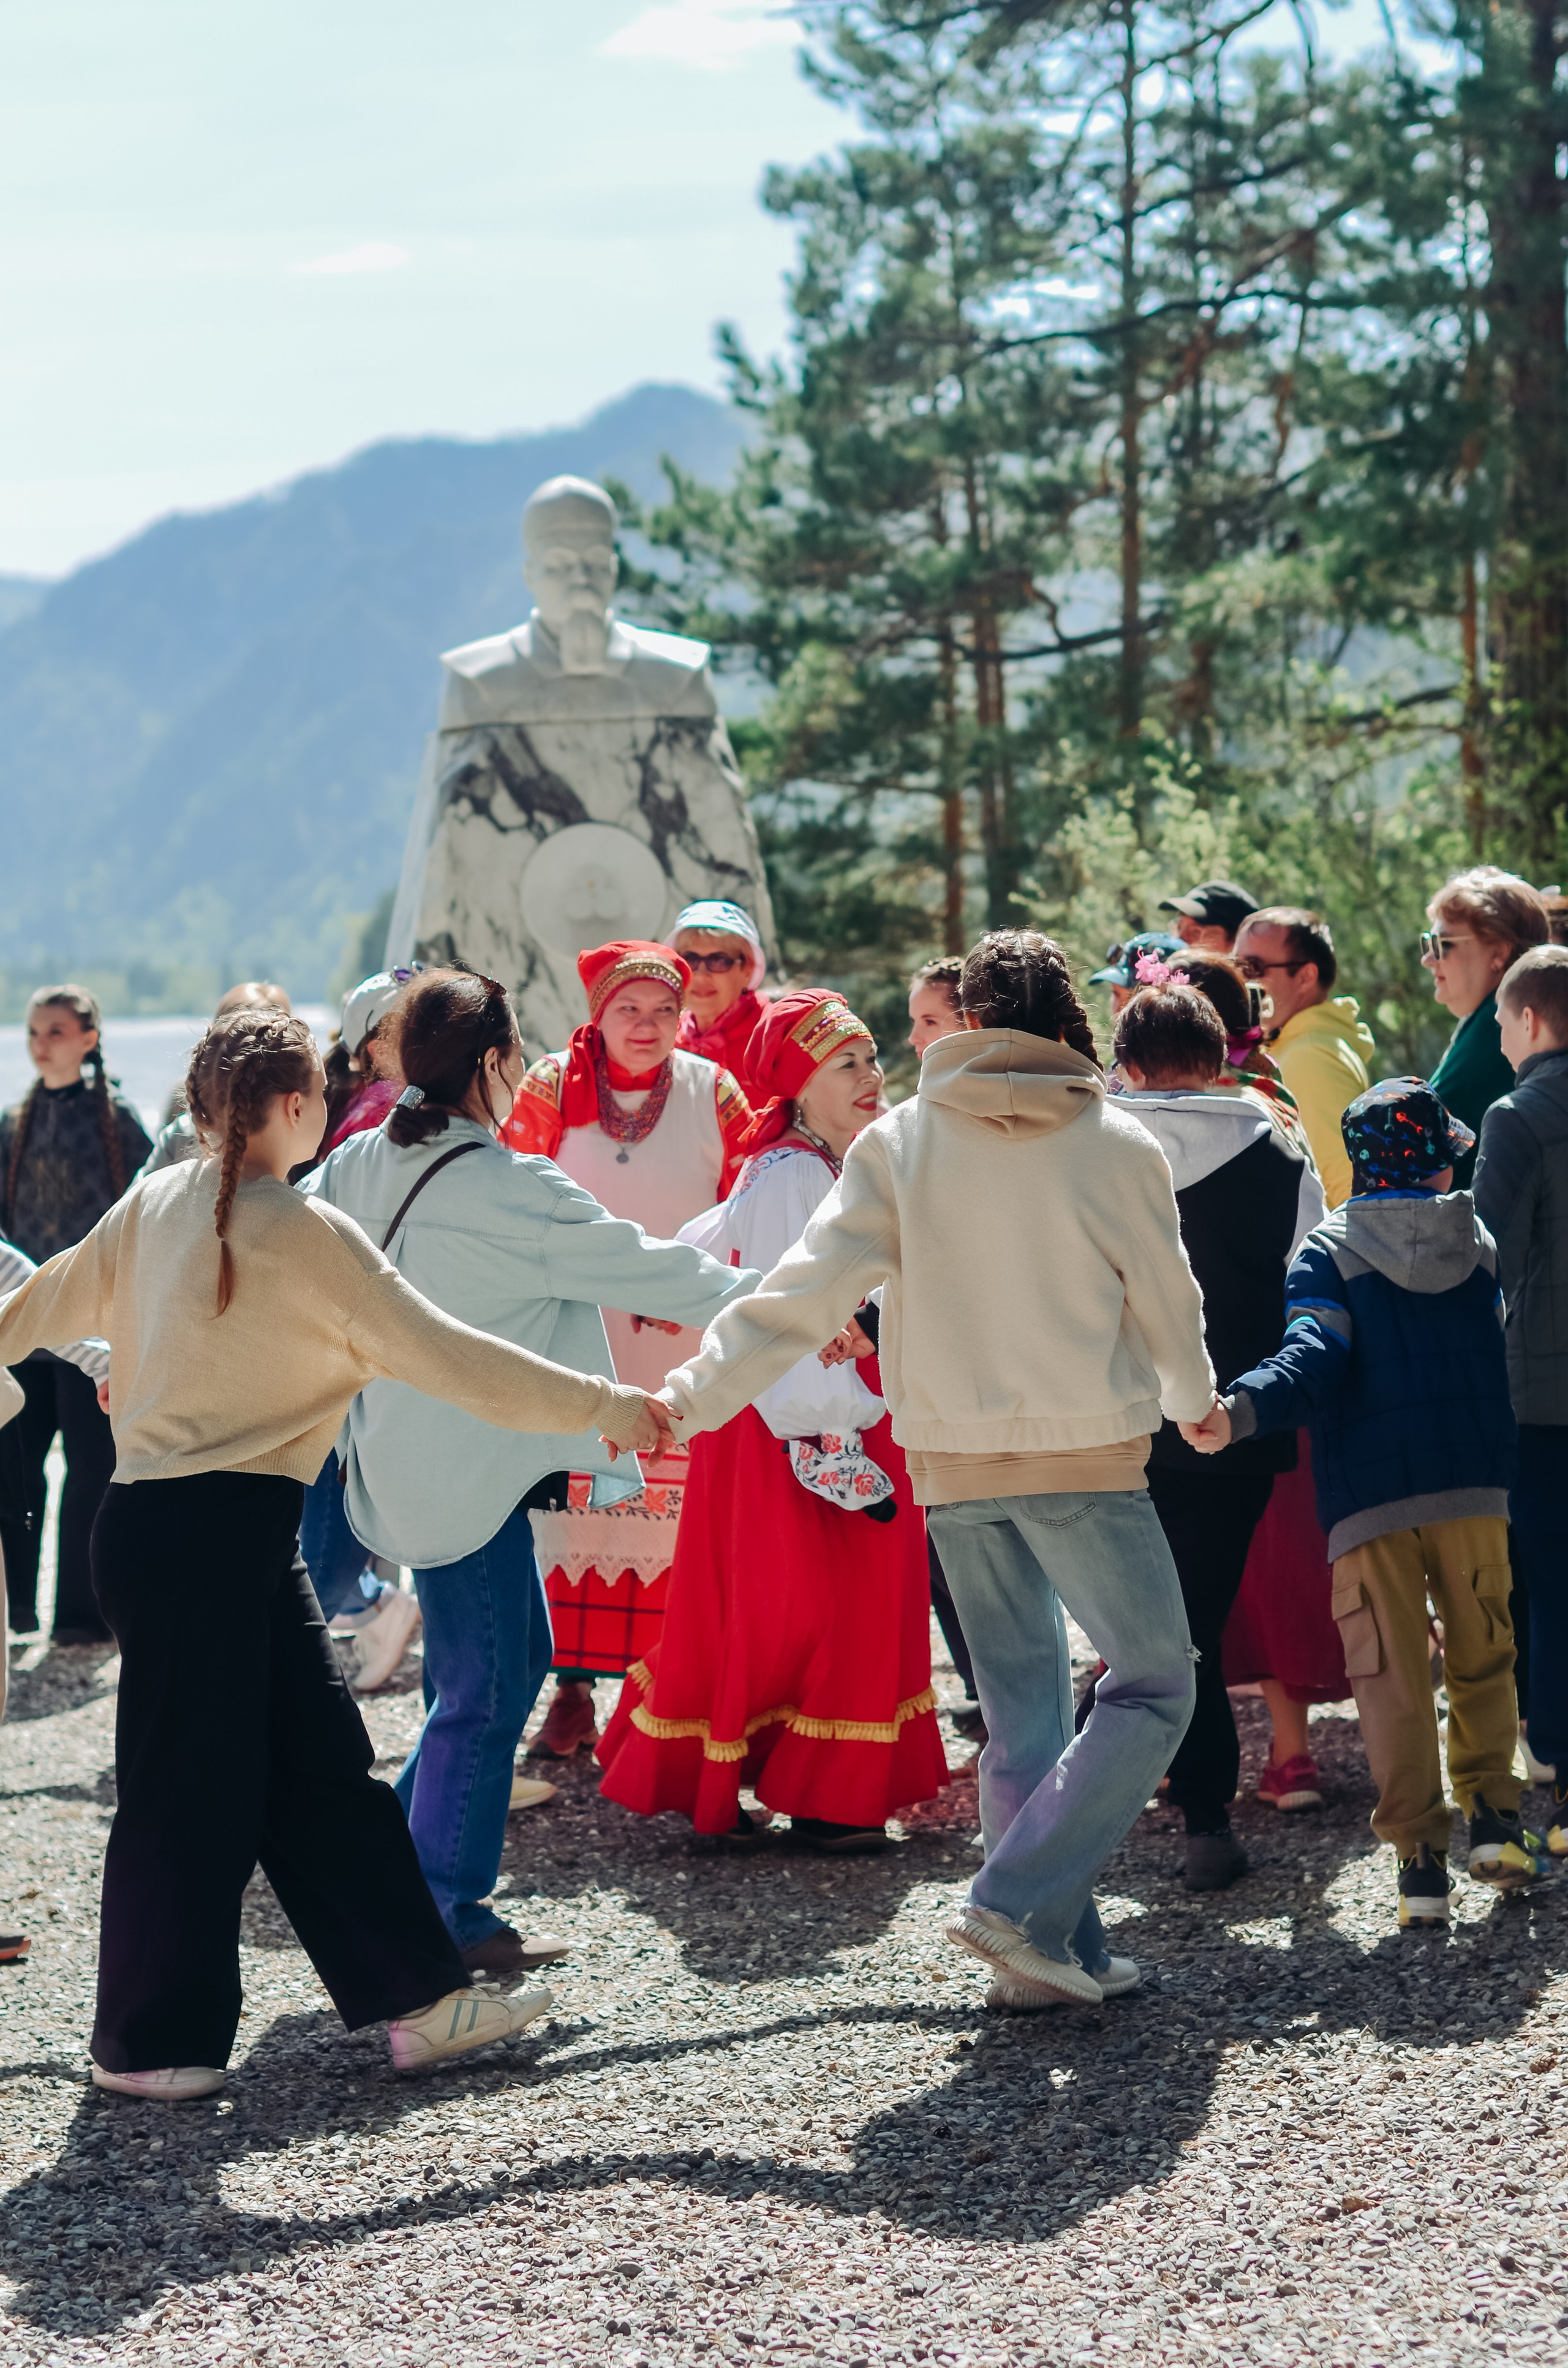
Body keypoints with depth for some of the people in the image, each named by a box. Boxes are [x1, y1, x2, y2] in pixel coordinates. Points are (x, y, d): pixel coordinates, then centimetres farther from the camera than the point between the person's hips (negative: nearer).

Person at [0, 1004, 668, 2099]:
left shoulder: (159, 1203, 7)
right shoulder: (308, 1235, -15)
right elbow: (444, 1355, -14)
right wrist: (606, 1406, -7)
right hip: (205, 1535, -9)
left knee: (323, 1764, 9)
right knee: (192, 1788, 1)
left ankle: (419, 1999, 13)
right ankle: (146, 2044, 12)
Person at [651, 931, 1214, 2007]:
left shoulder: (900, 1142, 0)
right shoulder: (1117, 1146, -4)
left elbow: (810, 1287, -6)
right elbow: (1169, 1308, 6)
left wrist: (694, 1394, -1)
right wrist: (1196, 1401, 26)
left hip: (952, 1462, 4)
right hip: (1087, 1455, -4)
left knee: (1021, 1705, 13)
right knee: (1154, 1686, 5)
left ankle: (1057, 1953, 12)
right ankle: (1020, 1904, -8)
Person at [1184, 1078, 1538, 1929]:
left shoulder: (1327, 1254, 1)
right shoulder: (1484, 1245, 11)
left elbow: (1313, 1357, -15)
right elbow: (1517, 1355, 15)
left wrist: (1238, 1410, -27)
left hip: (1370, 1499, -2)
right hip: (1475, 1484, 2)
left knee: (1393, 1677, 1)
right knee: (1481, 1659, 18)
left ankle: (1420, 1855, -2)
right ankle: (1493, 1815, 10)